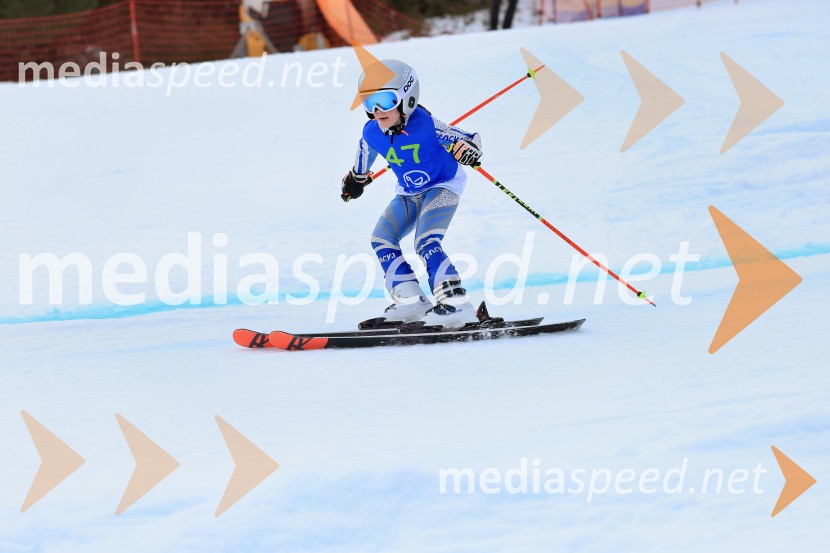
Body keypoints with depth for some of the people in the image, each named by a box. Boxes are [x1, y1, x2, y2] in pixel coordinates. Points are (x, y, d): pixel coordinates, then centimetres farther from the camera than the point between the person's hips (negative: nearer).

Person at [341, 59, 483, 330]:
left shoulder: (425, 124, -30)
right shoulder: (372, 132, -14)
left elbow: (470, 138, -22)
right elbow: (365, 155, 12)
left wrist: (468, 149, -46)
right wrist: (356, 179, 29)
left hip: (442, 186, -7)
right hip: (409, 193, 7)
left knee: (427, 243, -24)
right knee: (382, 240, -1)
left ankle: (456, 303, -28)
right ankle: (410, 300, -1)